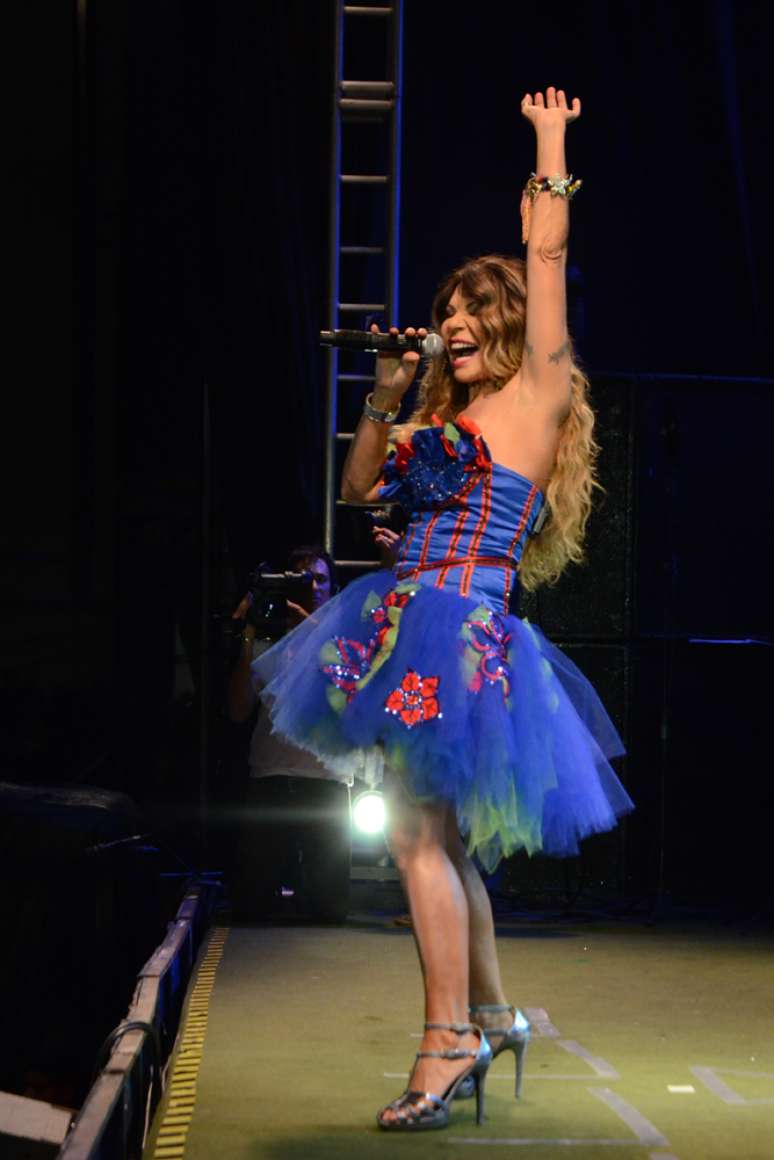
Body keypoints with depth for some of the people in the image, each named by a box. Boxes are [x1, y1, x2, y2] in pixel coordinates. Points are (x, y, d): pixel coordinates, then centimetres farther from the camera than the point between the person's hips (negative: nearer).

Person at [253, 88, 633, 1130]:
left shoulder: (537, 395, 0)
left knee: (422, 832, -14)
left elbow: (547, 257, -4)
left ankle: (450, 1039, -11)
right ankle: (492, 1016, 24)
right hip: (413, 633, 9)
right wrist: (387, 396, 16)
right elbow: (362, 486, 28)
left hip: (462, 633, -9)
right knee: (439, 836, 13)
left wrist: (551, 147, 2)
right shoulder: (445, 424, 20)